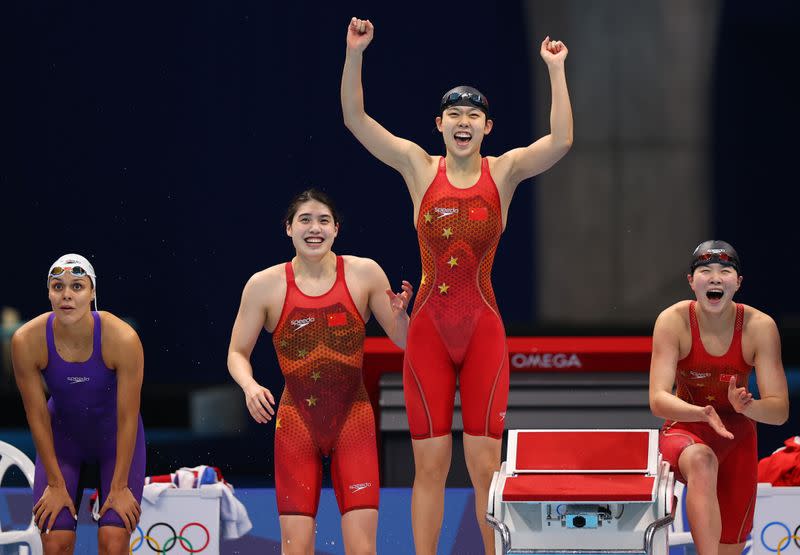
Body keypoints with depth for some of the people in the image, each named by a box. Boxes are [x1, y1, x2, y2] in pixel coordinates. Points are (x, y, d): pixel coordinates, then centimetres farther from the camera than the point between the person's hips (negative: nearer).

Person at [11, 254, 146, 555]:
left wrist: (119, 487, -14)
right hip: (62, 435, 1)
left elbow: (128, 417, -20)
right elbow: (37, 416, -14)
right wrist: (56, 484, -8)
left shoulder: (122, 338, -29)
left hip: (115, 436, -1)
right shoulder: (26, 341, -25)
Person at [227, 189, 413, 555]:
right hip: (296, 422, 0)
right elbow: (237, 353, 5)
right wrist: (250, 386, -15)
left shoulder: (364, 274, -2)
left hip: (353, 418, 0)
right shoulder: (264, 285, -3)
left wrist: (399, 313, -17)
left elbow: (403, 341, 5)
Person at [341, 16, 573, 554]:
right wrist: (355, 53, -10)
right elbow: (355, 119, 0)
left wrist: (556, 70, -11)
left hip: (483, 328, -1)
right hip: (429, 327, 1)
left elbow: (561, 140, -12)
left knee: (485, 464, -1)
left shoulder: (505, 171, 3)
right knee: (430, 464, 2)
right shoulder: (419, 168, 5)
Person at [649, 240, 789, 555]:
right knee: (702, 462, -39)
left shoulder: (759, 327, -15)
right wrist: (702, 414, -44)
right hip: (685, 431, -3)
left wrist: (747, 407, -40)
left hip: (737, 434, 3)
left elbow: (780, 410, -17)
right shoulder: (673, 322, -18)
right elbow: (658, 400, -25)